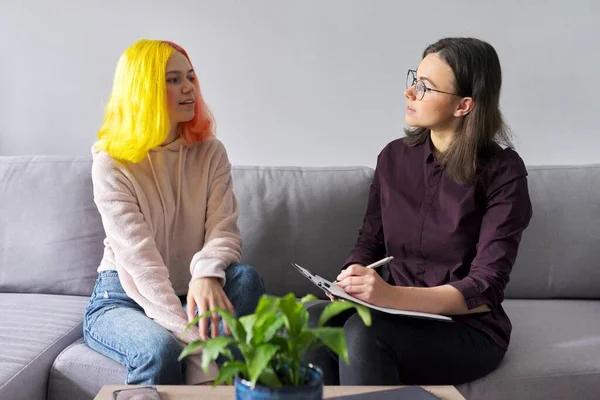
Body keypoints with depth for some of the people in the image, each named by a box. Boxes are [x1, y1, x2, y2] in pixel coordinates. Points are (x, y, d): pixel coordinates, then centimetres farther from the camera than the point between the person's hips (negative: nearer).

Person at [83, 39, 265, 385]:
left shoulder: (210, 153, -1)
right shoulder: (111, 163, -13)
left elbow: (224, 230, -12)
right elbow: (138, 257, -23)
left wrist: (207, 275, -37)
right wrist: (195, 343, -33)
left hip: (187, 293, 3)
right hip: (123, 297, -3)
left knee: (246, 277, -27)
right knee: (161, 351, -34)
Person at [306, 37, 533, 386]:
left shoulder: (502, 172, -12)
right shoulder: (394, 157, 3)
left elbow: (486, 289, -18)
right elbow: (370, 241, 8)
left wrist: (393, 296, -32)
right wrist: (351, 281, -15)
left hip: (468, 330, -4)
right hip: (400, 315, 4)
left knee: (364, 332, -33)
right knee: (316, 320, -27)